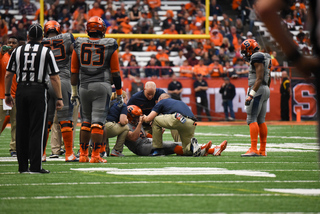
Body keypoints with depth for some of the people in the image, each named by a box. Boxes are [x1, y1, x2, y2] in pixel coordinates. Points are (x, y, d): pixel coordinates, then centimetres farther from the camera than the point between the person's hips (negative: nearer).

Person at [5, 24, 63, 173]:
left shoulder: (17, 51, 6)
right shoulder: (46, 52, -3)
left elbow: (8, 75, 9)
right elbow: (54, 77, -4)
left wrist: (7, 94, 19)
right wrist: (59, 98, 0)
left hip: (21, 91, 3)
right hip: (38, 92, -3)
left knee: (22, 129, 9)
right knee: (37, 130, -1)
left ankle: (23, 166, 12)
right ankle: (36, 166, -4)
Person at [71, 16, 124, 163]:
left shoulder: (79, 45, 4)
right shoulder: (110, 46, -2)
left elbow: (74, 71, 8)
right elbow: (115, 73, 2)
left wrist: (74, 91, 16)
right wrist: (119, 94, 10)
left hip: (85, 86, 3)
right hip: (102, 86, -3)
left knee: (86, 121, 14)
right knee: (98, 121, -4)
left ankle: (83, 154, 14)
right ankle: (95, 155, -8)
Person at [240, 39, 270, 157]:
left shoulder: (257, 58, -13)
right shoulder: (265, 58, 17)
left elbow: (259, 78, -20)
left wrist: (251, 95, -22)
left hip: (258, 89, -10)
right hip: (265, 90, 10)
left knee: (252, 119, -10)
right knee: (261, 120, 11)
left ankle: (254, 149, -17)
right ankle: (263, 150, 12)